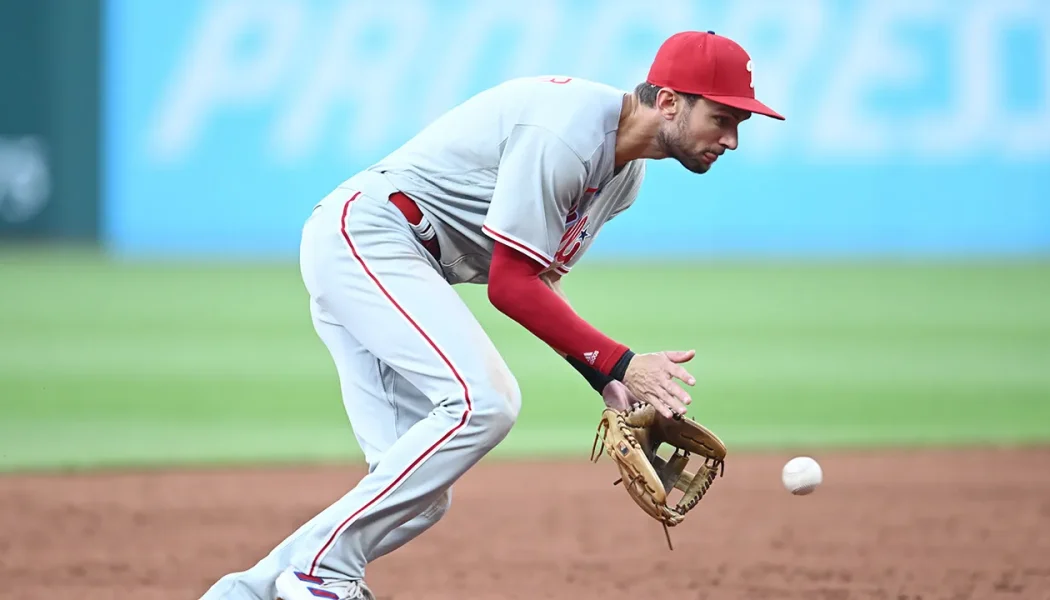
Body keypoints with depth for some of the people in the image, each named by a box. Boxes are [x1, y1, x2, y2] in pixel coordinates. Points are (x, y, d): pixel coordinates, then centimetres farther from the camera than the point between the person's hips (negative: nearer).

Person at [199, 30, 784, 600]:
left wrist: (609, 382, 2)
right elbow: (511, 284, -23)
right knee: (483, 400, -26)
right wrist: (620, 363, -23)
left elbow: (541, 283, 14)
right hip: (361, 234, -10)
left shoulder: (625, 171, 9)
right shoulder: (566, 134, -23)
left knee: (419, 497, 1)